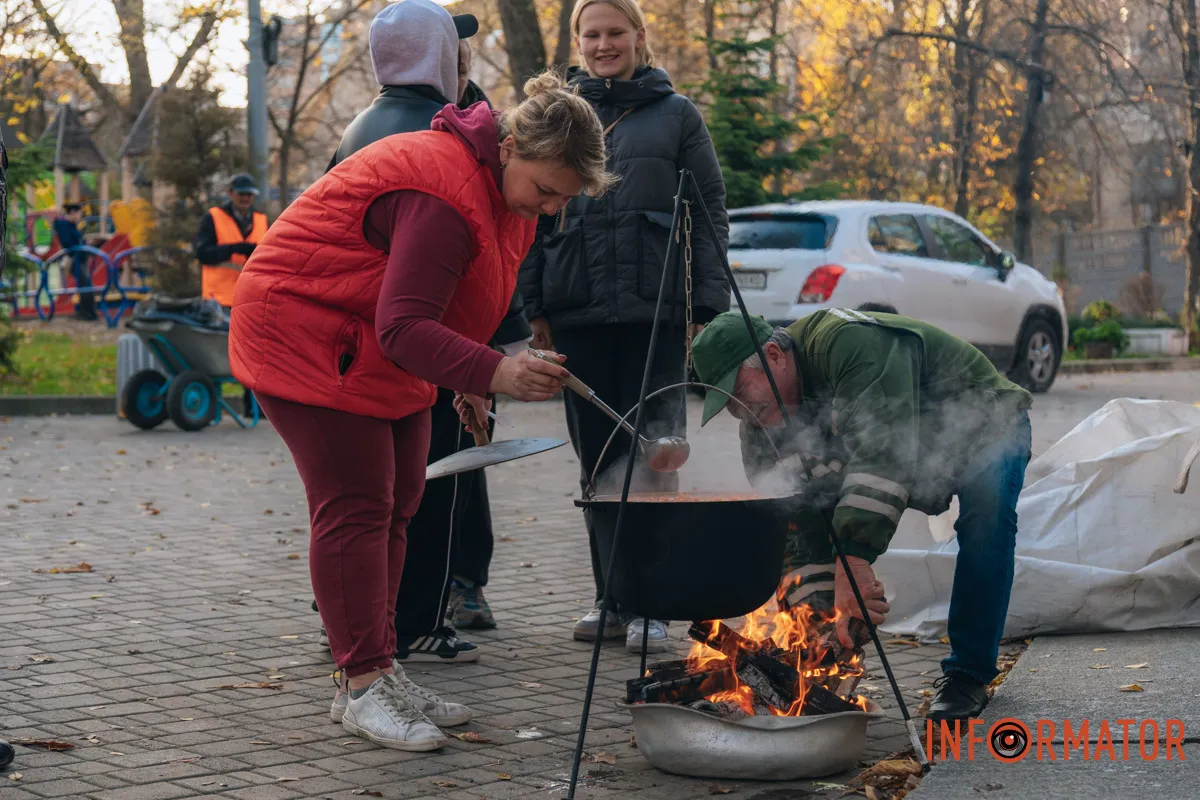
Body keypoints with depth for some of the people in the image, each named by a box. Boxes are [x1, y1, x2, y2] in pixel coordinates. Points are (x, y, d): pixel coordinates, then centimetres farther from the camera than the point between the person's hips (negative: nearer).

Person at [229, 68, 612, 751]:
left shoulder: (499, 183, 2)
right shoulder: (443, 194, -31)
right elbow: (404, 327, -36)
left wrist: (463, 380, 12)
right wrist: (494, 371, -47)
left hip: (377, 351, 10)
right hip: (302, 331, -10)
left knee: (395, 502, 8)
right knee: (355, 504, -12)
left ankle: (379, 671, 15)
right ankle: (363, 686, -8)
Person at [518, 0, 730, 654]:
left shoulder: (676, 115, 7)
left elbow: (709, 212, 3)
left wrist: (706, 304, -6)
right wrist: (534, 305, 6)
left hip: (655, 308, -3)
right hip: (577, 311, 3)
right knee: (596, 459, 7)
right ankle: (610, 598, 16)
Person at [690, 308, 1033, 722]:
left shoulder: (854, 343, -39)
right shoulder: (762, 425, -15)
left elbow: (883, 451, -48)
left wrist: (853, 561, -53)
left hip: (986, 427, -6)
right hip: (920, 458, 7)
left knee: (986, 515, -34)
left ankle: (968, 675, -21)